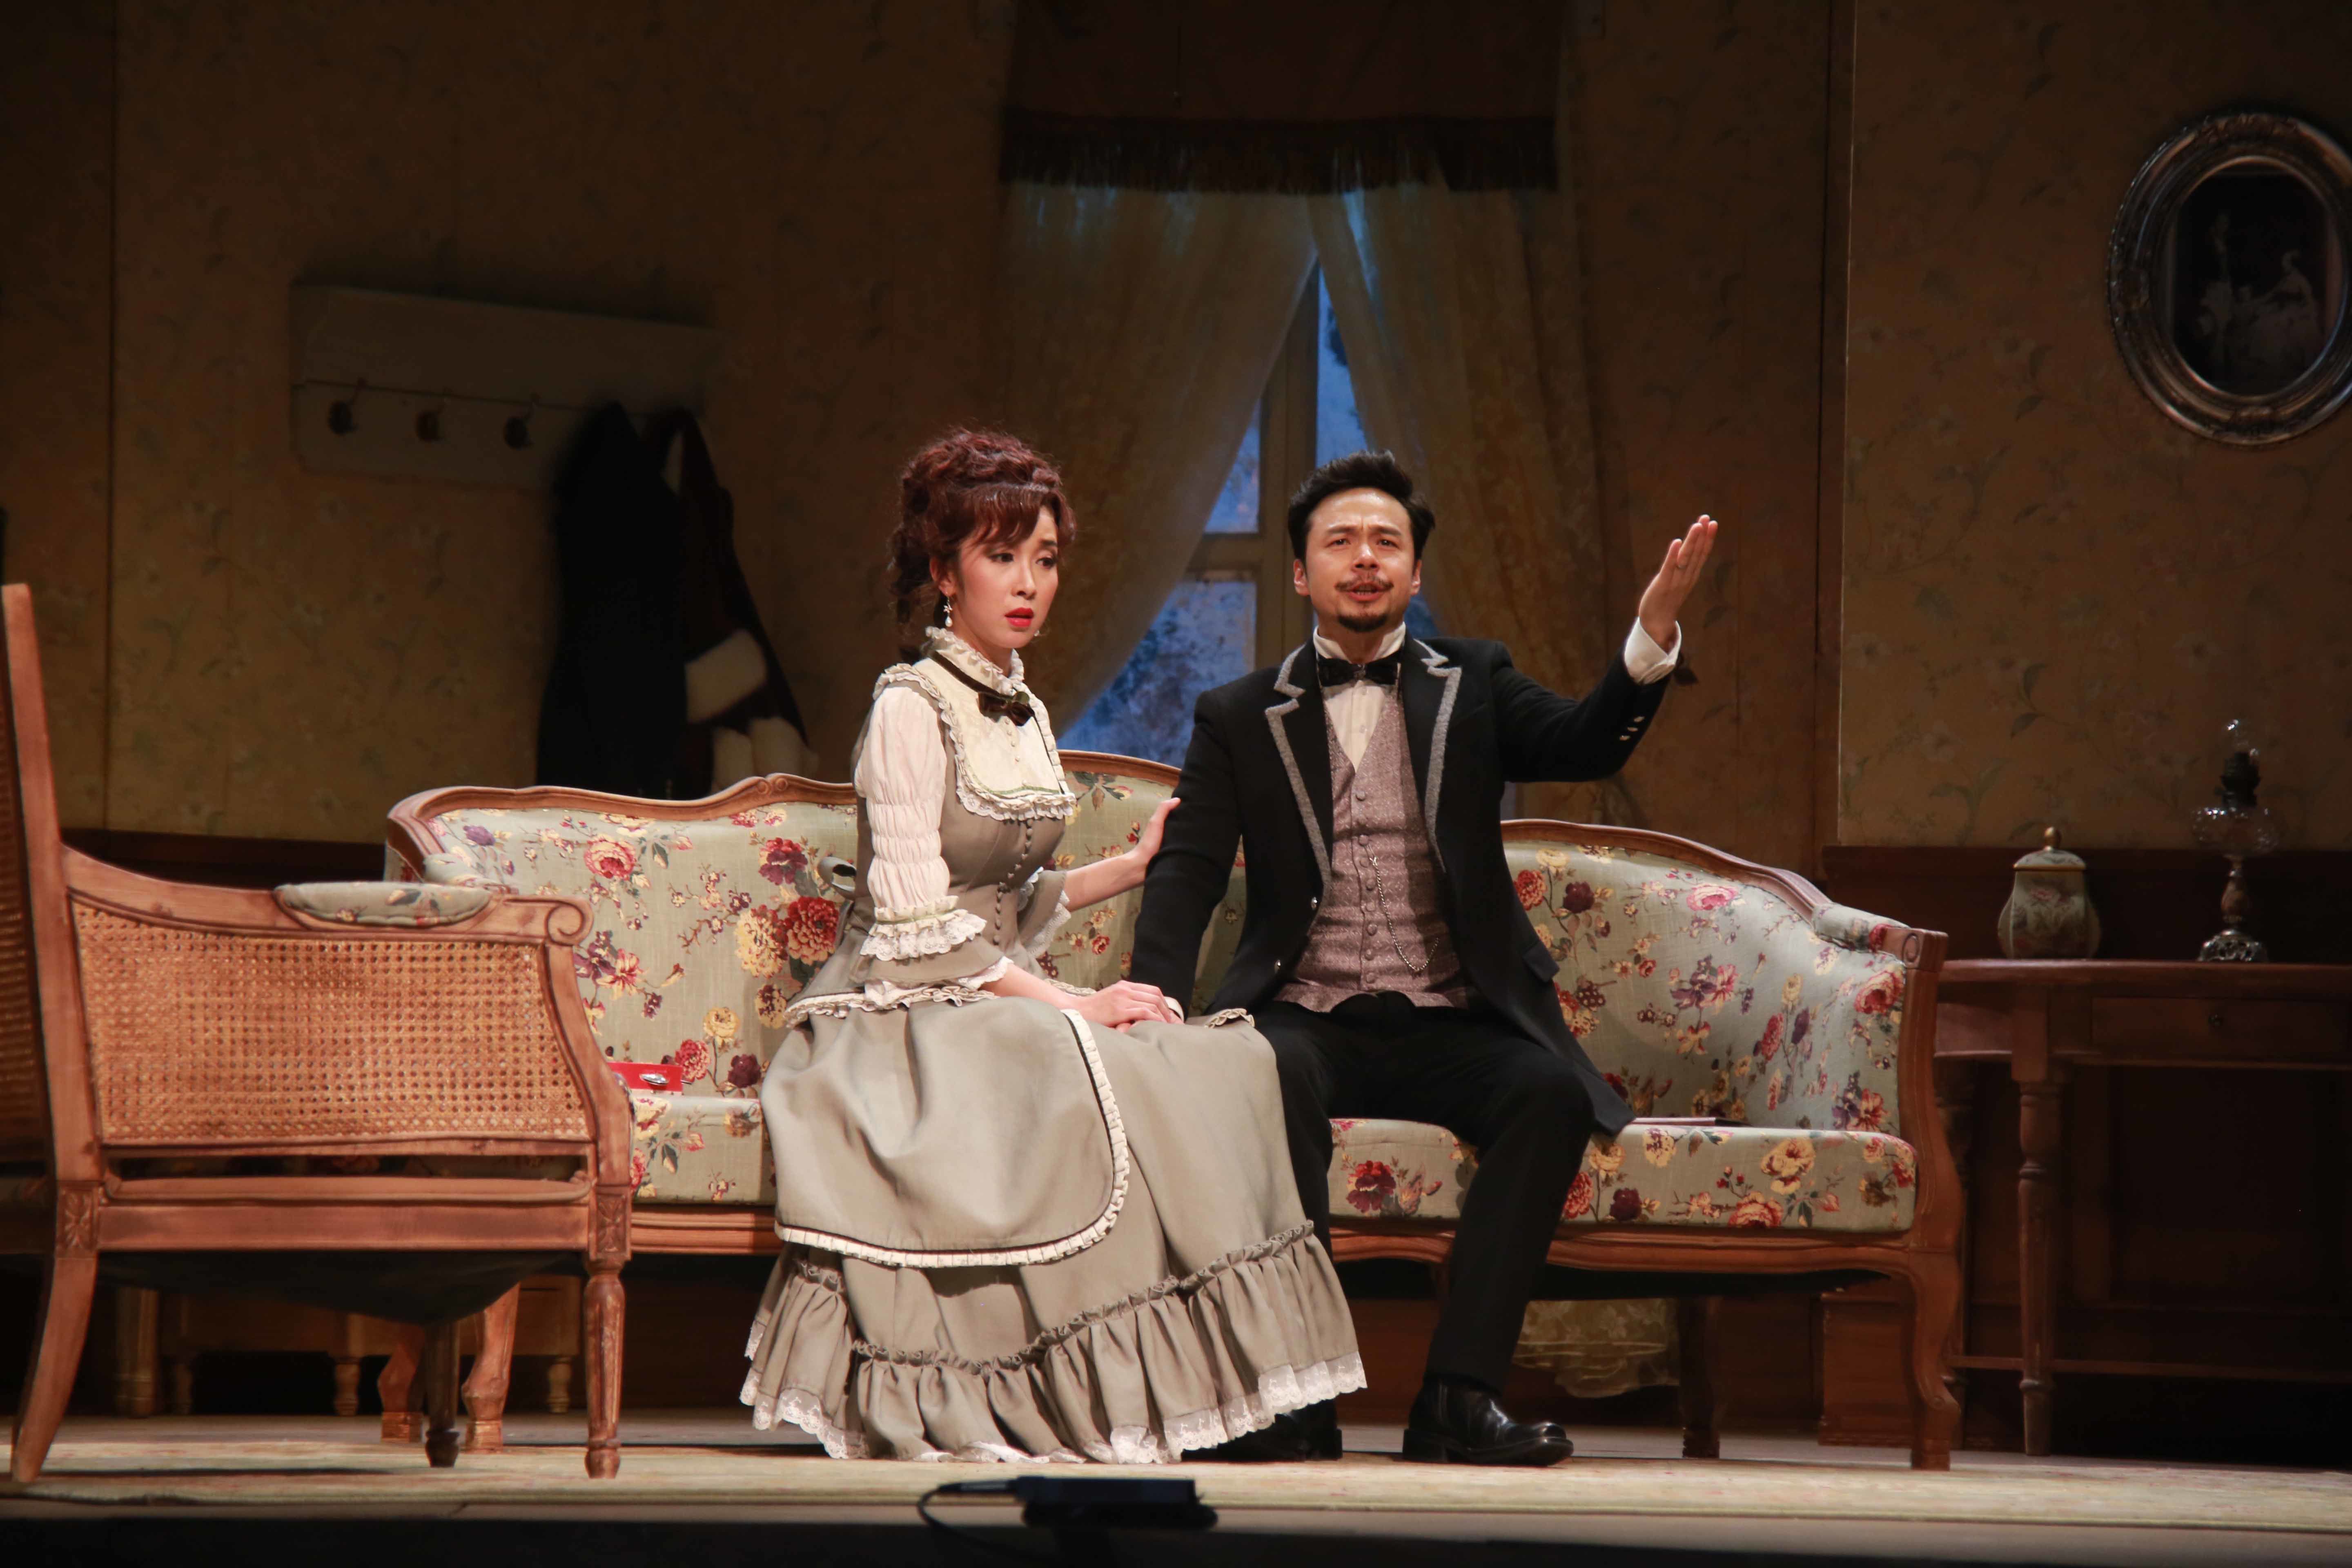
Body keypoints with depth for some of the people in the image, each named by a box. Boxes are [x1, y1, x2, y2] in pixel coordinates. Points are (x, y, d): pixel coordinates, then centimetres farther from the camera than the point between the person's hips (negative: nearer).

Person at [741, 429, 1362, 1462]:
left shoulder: (1023, 715, 15)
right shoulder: (910, 710, -10)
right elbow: (917, 931, -16)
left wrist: (1132, 867, 12)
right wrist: (1072, 1006, -19)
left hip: (997, 997, 8)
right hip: (901, 1018, -8)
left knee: (1218, 1060, -17)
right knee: (1090, 1077, -34)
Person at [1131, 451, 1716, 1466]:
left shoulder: (1469, 685, 16)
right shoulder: (1239, 719, 15)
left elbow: (1585, 745, -2)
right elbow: (1187, 871, 5)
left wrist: (1653, 633, -23)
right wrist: (1155, 1001, -15)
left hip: (1447, 1027, 1)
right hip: (1307, 1018, -1)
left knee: (1551, 1093, -30)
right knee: (1274, 1081, -36)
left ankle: (1458, 1394, -33)